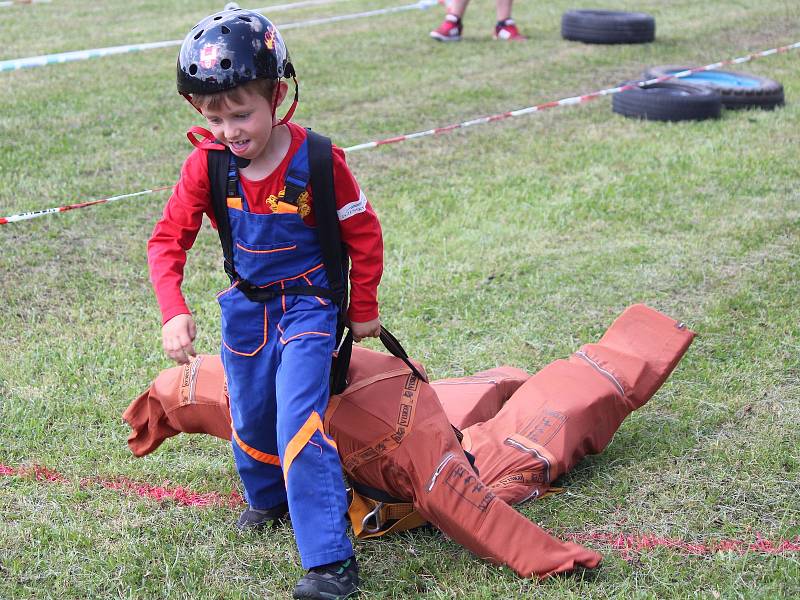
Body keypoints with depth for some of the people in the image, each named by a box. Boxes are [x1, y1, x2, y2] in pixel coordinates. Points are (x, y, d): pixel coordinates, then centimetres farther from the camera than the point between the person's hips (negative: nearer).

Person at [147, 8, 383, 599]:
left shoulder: (317, 160, -21)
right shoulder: (207, 164, -13)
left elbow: (363, 234, -8)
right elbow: (169, 238, -8)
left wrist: (364, 309, 0)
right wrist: (174, 311, -23)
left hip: (307, 303, -5)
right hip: (245, 306, 5)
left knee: (299, 421, -18)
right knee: (250, 417, 21)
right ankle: (268, 497, 51)